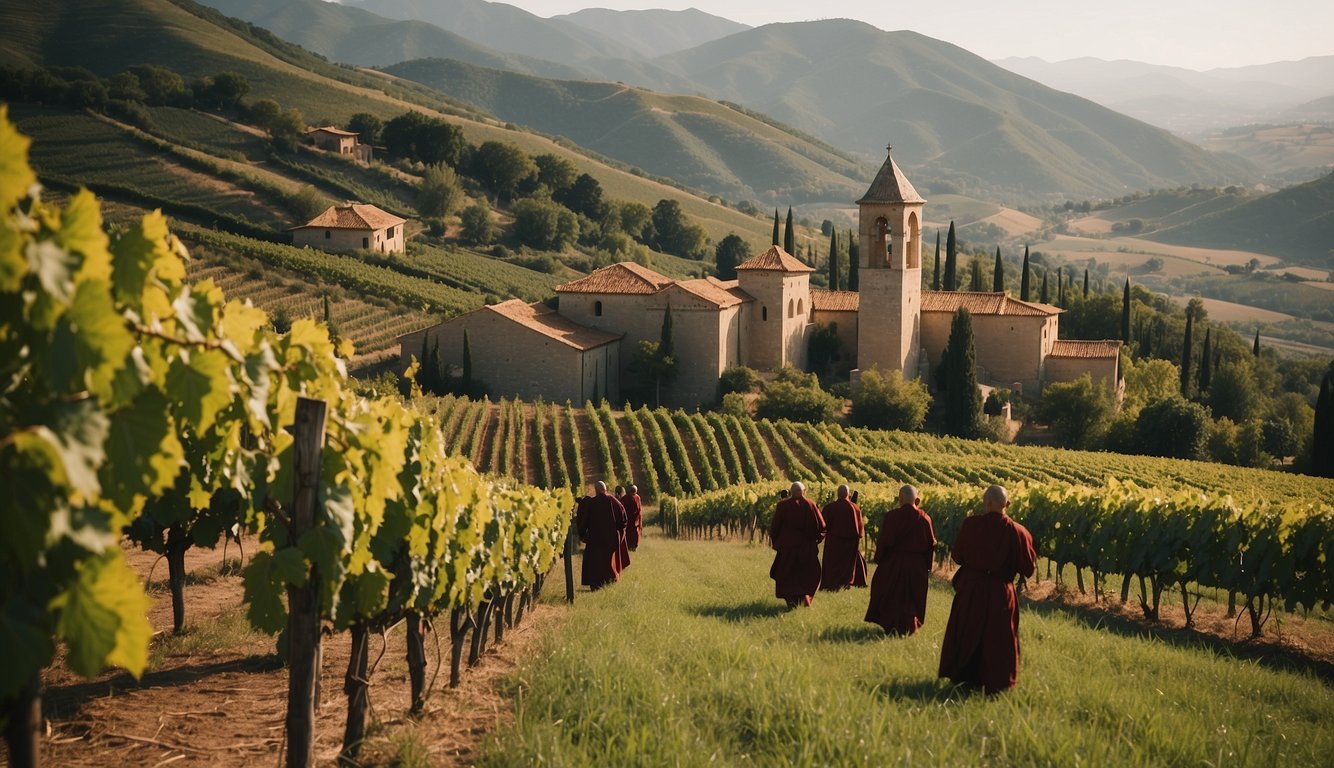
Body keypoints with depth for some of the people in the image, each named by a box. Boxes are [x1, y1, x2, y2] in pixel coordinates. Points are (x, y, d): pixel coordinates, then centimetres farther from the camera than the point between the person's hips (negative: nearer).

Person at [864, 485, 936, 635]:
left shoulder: (892, 516, -15)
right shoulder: (924, 518, -2)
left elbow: (884, 541, -15)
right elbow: (931, 544, 3)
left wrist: (878, 559, -1)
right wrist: (927, 566, 12)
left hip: (894, 563, -4)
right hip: (918, 566, 4)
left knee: (890, 598, 10)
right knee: (912, 599, 16)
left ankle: (891, 627, 10)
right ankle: (909, 627, 17)